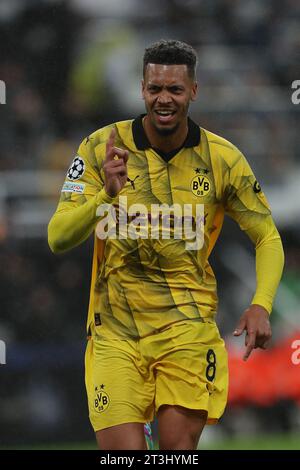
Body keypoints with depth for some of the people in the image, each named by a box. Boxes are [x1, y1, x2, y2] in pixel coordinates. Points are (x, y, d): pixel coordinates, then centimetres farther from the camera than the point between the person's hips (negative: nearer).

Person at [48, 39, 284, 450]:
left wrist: (261, 305, -10)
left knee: (178, 447, -8)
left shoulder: (223, 158, -2)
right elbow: (58, 239, -10)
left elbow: (268, 238, 8)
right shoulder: (102, 147, -5)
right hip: (115, 333, 0)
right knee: (122, 450, -11)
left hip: (188, 328, 0)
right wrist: (106, 194, -28)